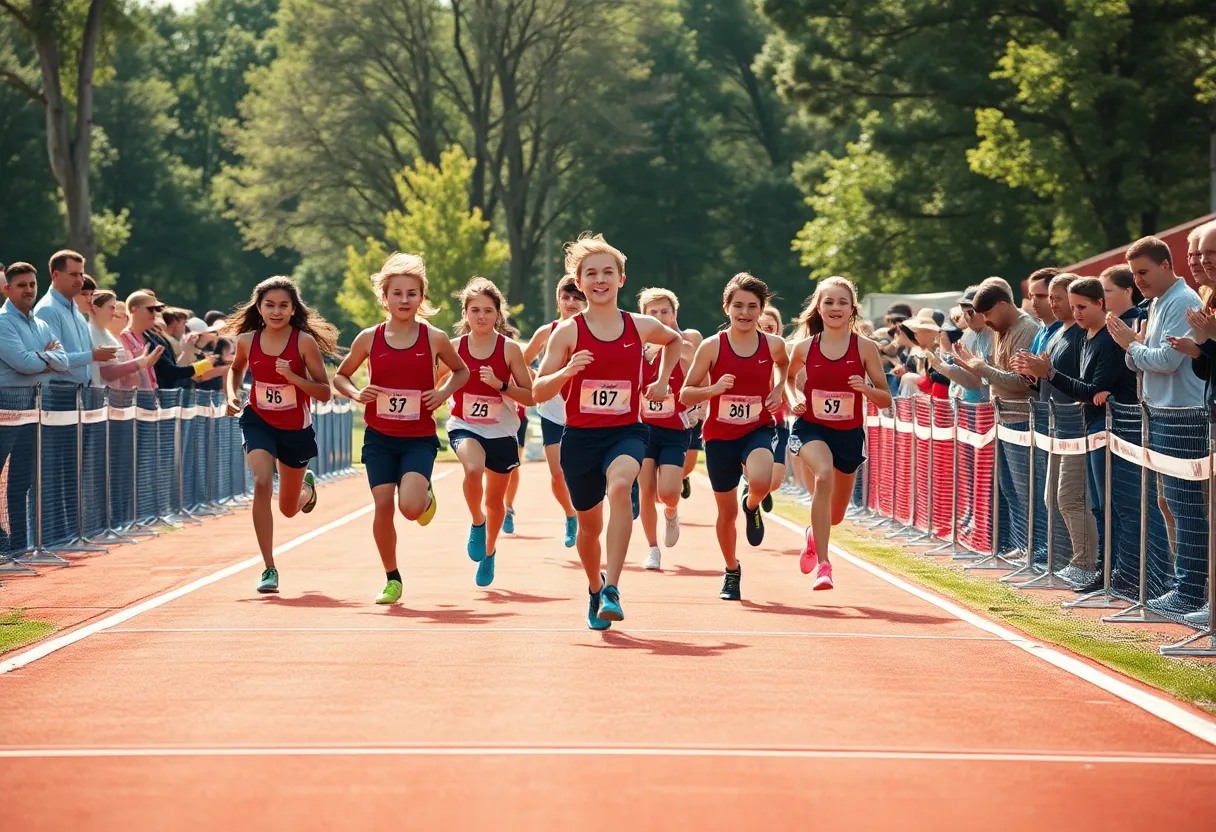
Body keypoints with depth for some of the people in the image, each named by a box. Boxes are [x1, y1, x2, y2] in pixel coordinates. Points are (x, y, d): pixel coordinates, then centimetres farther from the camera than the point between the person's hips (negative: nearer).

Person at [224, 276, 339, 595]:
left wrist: (293, 376, -30)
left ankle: (307, 486, 55)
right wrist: (232, 394, -4)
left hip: (296, 428, -1)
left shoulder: (304, 341, -17)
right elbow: (237, 368, 16)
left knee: (289, 509, 14)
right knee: (262, 483, -26)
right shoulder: (247, 340, -8)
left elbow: (325, 392, -16)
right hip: (259, 422, 1)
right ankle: (269, 569, -21)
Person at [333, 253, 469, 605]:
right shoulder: (369, 339, -2)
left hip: (419, 438, -2)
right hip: (379, 437, 2)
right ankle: (392, 579, 14)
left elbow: (462, 371, 13)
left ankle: (426, 497, 18)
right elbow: (340, 376, 11)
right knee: (383, 506, -5)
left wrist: (445, 392, -7)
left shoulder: (435, 339, -5)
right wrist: (355, 394, -10)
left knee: (411, 506, -21)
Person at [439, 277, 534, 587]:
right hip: (465, 427, -1)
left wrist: (500, 384, -22)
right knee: (474, 468, -34)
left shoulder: (510, 349, -10)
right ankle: (477, 523, -6)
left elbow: (531, 396, -9)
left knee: (495, 499, 14)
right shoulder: (455, 348, -6)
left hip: (501, 432, 1)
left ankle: (489, 552, 42)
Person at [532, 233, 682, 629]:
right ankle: (594, 587, 46)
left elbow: (674, 340, 25)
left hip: (625, 432, 0)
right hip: (580, 436, 1)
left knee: (620, 485, -33)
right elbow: (538, 392, -6)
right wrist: (566, 372, -25)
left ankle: (612, 590, -34)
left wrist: (662, 381, 13)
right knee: (589, 524, 13)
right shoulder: (568, 332, -5)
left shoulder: (641, 326, 1)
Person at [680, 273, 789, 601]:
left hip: (758, 430, 0)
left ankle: (752, 506, 7)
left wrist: (778, 390, 2)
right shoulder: (712, 346, -10)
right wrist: (714, 389, -24)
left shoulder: (773, 345, -5)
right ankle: (732, 570, 37)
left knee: (760, 482, -32)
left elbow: (783, 364, 21)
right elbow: (685, 395, -6)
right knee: (727, 512, 11)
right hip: (720, 436, 0)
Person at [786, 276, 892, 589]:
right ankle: (823, 564, -33)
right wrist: (796, 399, -2)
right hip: (811, 428, -2)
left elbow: (886, 399, -2)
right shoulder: (804, 348, -3)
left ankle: (814, 534, 54)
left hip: (849, 434, 2)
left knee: (836, 515, 14)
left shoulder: (865, 348, -6)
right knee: (824, 475, -34)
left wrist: (866, 389, -23)